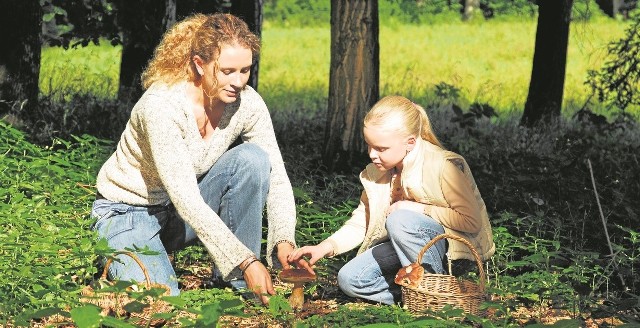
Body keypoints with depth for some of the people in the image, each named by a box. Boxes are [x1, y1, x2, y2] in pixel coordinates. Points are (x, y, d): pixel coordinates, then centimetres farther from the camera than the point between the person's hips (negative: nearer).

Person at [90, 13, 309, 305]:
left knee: (253, 158, -22)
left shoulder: (247, 103, -15)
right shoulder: (162, 106, -31)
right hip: (130, 213, -5)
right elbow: (185, 199, -34)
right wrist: (246, 260, -39)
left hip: (188, 210, 5)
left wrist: (285, 240, -32)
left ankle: (238, 285, -12)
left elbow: (276, 178, -13)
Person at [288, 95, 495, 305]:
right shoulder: (376, 172, -2)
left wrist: (419, 208, -24)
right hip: (407, 244, 6)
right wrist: (325, 247, -13)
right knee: (349, 279, -11)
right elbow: (360, 223, 3)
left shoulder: (442, 166, -22)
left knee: (400, 220, -34)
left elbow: (473, 221, -20)